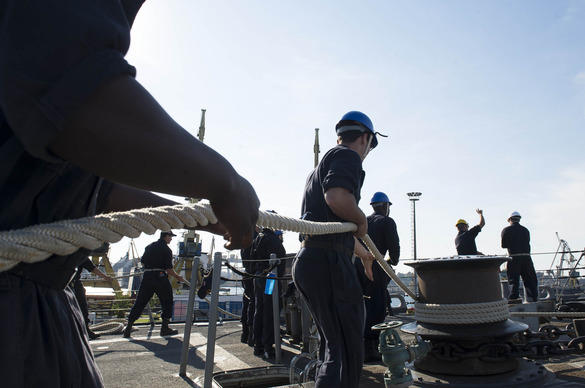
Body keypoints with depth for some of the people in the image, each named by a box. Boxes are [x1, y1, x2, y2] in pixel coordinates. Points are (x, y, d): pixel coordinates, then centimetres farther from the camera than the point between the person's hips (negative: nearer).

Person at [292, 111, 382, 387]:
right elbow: (337, 196, -27)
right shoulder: (347, 156, -2)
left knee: (333, 346, 21)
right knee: (347, 353, -5)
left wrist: (364, 254, 47)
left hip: (307, 260, 10)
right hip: (328, 261, -10)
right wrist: (362, 220, -6)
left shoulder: (322, 164, 27)